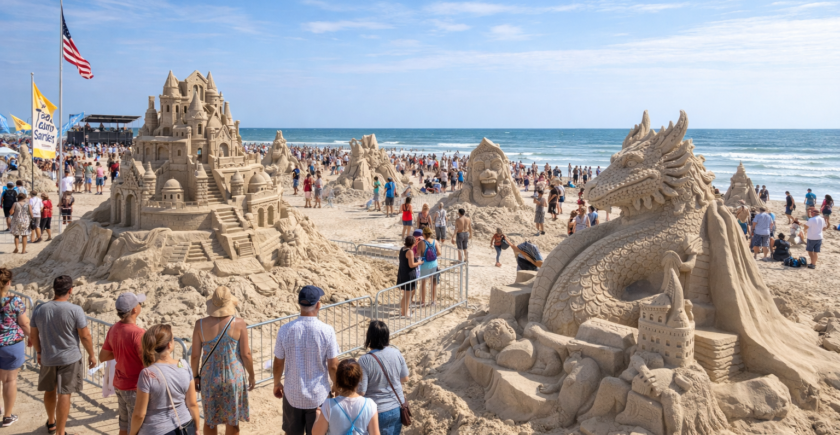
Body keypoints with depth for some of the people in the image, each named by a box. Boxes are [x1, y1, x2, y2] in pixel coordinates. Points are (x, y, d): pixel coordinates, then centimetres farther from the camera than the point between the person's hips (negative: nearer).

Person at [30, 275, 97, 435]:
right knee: (64, 394, 2)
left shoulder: (39, 310, -3)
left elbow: (33, 335, 6)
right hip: (69, 358, -4)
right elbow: (85, 335, -13)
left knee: (49, 390, 23)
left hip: (47, 358, 4)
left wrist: (39, 352, 22)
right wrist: (91, 355, 0)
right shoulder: (75, 310, -17)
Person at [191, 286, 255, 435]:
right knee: (232, 420, 14)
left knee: (209, 420, 18)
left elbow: (195, 355, -5)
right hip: (234, 377, -1)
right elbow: (246, 354, -9)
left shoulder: (201, 324, -9)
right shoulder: (239, 323, -13)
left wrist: (196, 376, 11)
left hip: (209, 378, 1)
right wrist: (252, 375, 5)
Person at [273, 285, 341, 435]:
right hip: (318, 395, -1)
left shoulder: (285, 330, -12)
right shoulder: (327, 331, -18)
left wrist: (277, 384, 17)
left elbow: (278, 363, -2)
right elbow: (333, 366, -11)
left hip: (292, 394, 2)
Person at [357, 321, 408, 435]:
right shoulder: (396, 353, -8)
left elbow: (361, 391, -19)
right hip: (397, 408, 5)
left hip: (377, 412, -4)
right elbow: (405, 378, 4)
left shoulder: (365, 360, -23)